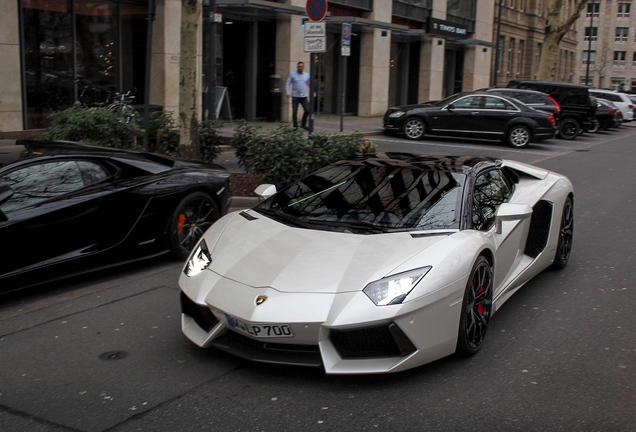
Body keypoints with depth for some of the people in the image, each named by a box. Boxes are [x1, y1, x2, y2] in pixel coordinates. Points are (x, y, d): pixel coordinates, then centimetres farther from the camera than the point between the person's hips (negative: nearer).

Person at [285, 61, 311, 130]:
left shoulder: (307, 75, 9)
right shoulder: (292, 74, 2)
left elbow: (309, 84, 18)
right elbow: (287, 84, 1)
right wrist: (288, 92, -13)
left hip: (304, 96, 2)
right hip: (295, 96, -2)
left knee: (307, 110, -4)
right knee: (294, 112, -4)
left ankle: (303, 124, 13)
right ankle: (295, 126, 10)